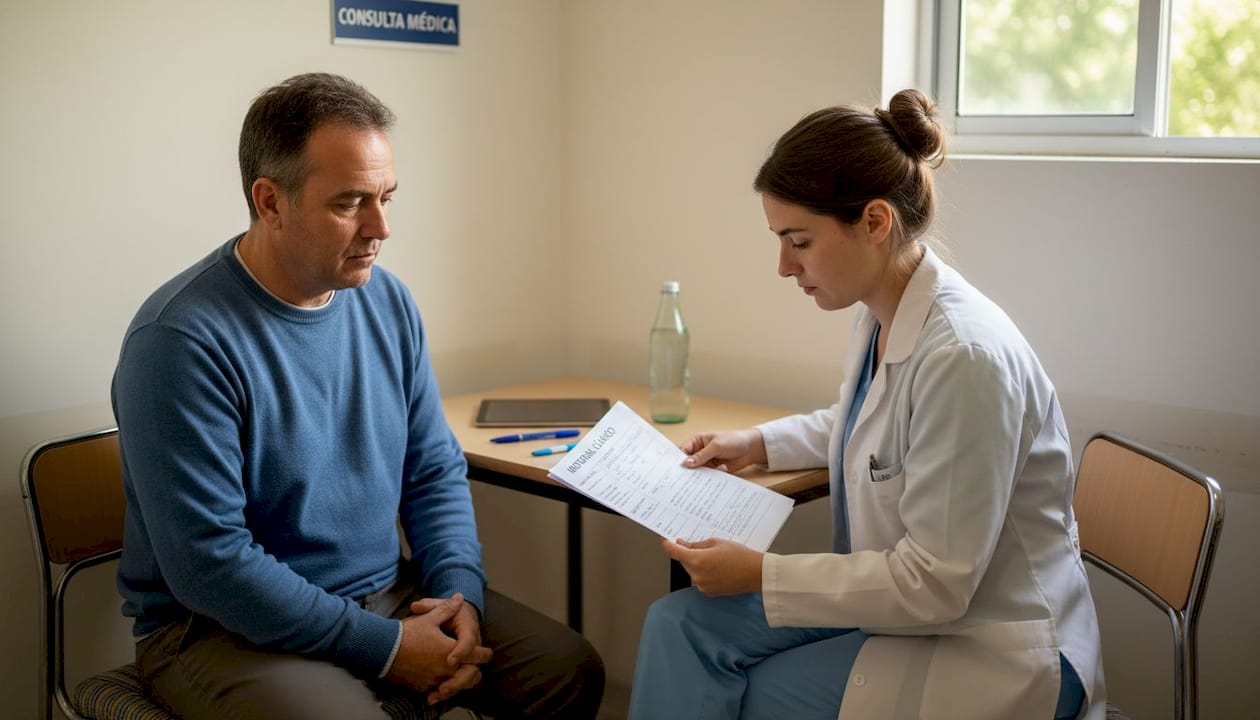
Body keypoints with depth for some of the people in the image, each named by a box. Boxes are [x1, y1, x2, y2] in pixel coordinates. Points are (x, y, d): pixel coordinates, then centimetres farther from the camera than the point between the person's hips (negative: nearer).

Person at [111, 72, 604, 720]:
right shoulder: (182, 341, -19)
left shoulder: (387, 301, 2)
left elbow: (435, 470, 9)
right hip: (227, 628, -6)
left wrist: (459, 590, -9)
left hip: (389, 594, 6)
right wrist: (385, 647, -20)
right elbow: (210, 562, -22)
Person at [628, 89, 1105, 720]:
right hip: (902, 599, 8)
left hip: (991, 652, -8)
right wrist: (758, 443, 13)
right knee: (678, 621, -6)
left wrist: (760, 575, -20)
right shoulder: (881, 316, 0)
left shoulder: (964, 355, -28)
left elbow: (932, 585, -24)